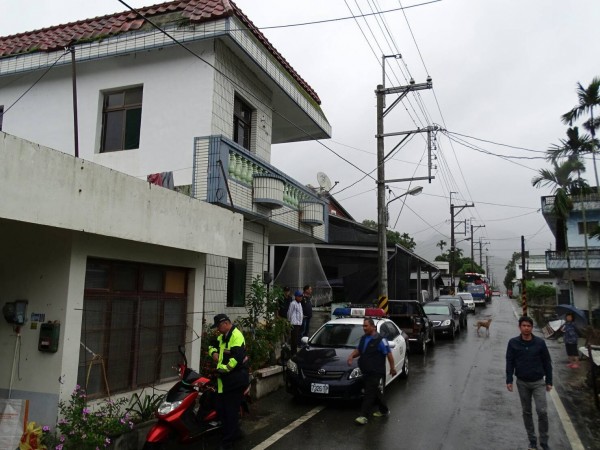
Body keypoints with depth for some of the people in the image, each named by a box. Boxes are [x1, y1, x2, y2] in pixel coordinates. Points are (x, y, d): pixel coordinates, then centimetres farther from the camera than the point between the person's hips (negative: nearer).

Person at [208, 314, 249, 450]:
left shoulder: (236, 336, -18)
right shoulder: (223, 336, 14)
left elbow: (236, 358, -27)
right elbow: (213, 345, 29)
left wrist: (222, 368, -20)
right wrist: (214, 352, 6)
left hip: (235, 379, -10)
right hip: (224, 378, 10)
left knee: (230, 411, -4)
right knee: (221, 408, 16)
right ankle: (235, 432, 32)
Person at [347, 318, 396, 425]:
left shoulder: (380, 340, -12)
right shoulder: (363, 338, 11)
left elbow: (389, 353, -9)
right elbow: (358, 350, 20)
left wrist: (392, 367, -7)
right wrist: (352, 355, 0)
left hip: (375, 372, -8)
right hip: (366, 372, 8)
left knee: (369, 393, -10)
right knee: (375, 392, 18)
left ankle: (364, 416, -11)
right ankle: (384, 410, 35)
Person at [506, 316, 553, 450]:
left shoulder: (540, 342, -7)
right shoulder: (513, 343, -6)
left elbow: (547, 362, 1)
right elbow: (509, 362, -2)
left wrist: (549, 381, 2)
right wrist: (509, 380, -7)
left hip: (538, 382, -1)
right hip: (522, 383, 1)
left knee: (542, 411, -7)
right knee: (527, 412, 11)